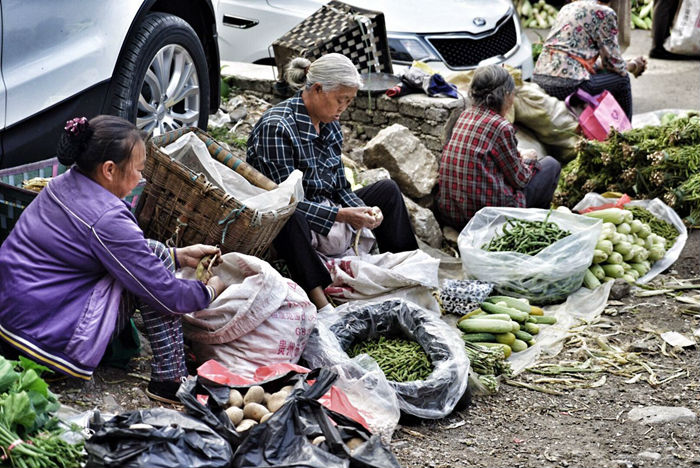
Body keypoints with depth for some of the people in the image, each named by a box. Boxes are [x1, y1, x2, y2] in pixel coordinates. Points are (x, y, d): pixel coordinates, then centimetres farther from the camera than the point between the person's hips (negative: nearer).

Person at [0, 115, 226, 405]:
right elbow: (167, 296, -17)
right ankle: (169, 380, -4)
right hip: (49, 335, -9)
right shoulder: (106, 220, -24)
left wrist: (179, 256, 16)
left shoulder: (65, 183, 2)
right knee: (154, 256, -8)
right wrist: (210, 290, 3)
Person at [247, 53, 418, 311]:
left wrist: (364, 211, -11)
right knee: (293, 217, -41)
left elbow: (339, 187, 9)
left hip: (328, 214, 9)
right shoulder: (276, 126, -21)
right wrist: (342, 215, -29)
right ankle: (321, 304, -48)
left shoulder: (330, 125, 5)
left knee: (387, 190, 6)